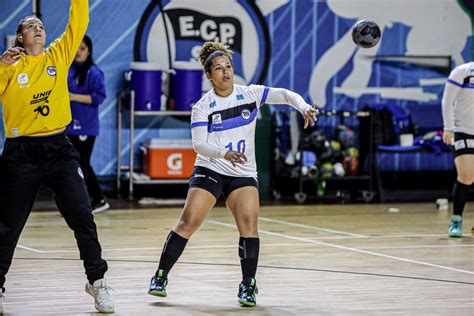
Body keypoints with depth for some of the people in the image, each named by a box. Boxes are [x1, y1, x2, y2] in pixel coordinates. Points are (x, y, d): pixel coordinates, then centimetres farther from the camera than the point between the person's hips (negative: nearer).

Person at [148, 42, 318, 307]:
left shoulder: (250, 94, -1)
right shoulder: (203, 107, -6)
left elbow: (286, 95, -9)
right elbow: (198, 144, -15)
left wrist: (304, 107, -30)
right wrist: (224, 153, -33)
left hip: (243, 173, 1)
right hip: (209, 171, -1)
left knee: (249, 222, -18)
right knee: (188, 222, -11)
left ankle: (248, 286, -8)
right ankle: (161, 277, 3)